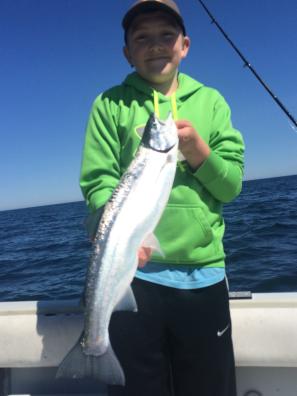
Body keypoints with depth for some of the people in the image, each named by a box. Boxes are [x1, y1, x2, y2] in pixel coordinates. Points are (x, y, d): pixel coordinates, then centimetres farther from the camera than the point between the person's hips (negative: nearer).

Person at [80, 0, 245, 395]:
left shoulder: (210, 101, 10)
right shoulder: (111, 104, 4)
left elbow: (231, 186, 4)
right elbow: (97, 183, -5)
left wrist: (197, 148, -13)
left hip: (205, 274, 3)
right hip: (134, 273, -2)